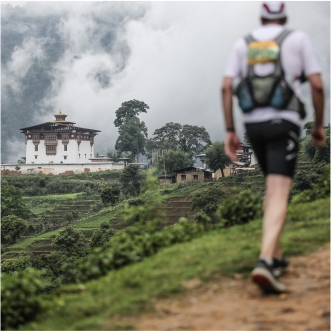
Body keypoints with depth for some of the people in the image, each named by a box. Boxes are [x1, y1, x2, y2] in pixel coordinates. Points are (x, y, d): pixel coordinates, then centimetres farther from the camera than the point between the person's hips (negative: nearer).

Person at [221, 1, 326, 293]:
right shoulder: (299, 39, 4)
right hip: (284, 125, -4)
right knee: (279, 195, -14)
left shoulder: (243, 44, 12)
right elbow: (317, 85, -2)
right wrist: (319, 125, 10)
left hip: (254, 124, 5)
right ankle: (264, 263, -33)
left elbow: (226, 88, 2)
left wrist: (230, 132, 3)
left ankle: (276, 257, 23)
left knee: (274, 186, 24)